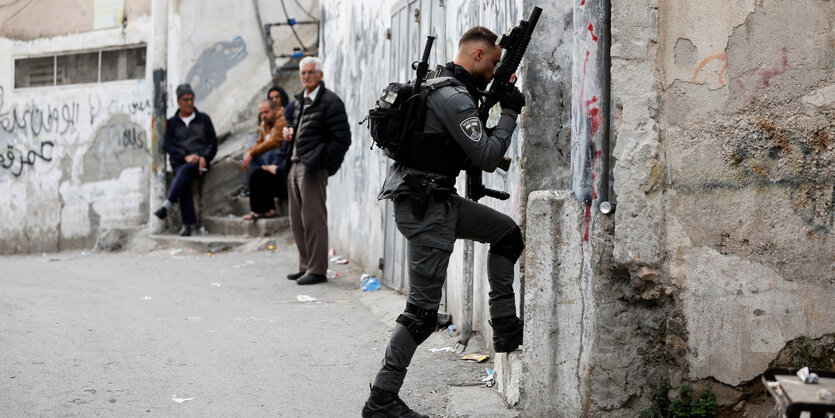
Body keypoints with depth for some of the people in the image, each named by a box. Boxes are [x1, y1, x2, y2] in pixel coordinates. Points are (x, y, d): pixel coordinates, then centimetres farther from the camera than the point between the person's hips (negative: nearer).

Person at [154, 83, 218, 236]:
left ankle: (166, 206, -50)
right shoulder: (172, 122, 16)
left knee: (185, 170, -36)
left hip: (200, 161, -1)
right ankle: (187, 224, -41)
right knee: (184, 182, -33)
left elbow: (213, 142, 11)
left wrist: (204, 158, -9)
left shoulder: (204, 119, 17)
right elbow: (169, 145, 4)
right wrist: (186, 157, -13)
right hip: (179, 161, 1)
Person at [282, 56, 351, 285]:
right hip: (294, 165, 9)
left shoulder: (330, 102, -9)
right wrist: (289, 132, 11)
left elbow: (342, 138, -11)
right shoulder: (300, 100, 17)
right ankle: (305, 266, 19)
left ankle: (317, 270, -1)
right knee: (297, 221, 11)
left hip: (313, 168, -9)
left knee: (313, 220, -6)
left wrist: (319, 163, -12)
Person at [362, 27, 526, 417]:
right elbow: (487, 157, -18)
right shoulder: (453, 97, -18)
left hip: (439, 198, 11)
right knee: (422, 310, -9)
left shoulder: (442, 86, 15)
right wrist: (509, 114, -6)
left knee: (507, 233, 21)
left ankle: (505, 328, 22)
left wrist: (497, 113, 12)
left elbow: (470, 148, 24)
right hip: (424, 208, -11)